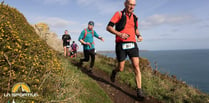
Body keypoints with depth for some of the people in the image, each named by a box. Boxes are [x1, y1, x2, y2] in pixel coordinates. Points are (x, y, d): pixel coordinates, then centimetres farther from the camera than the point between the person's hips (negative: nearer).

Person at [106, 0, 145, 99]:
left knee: (136, 66, -9)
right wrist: (119, 34, -24)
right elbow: (108, 27, -7)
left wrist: (139, 35, 4)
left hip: (132, 44, 4)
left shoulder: (134, 17, 13)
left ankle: (139, 90, -2)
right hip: (121, 45, -3)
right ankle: (114, 72, 41)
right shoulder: (119, 14, -2)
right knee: (121, 68, 4)